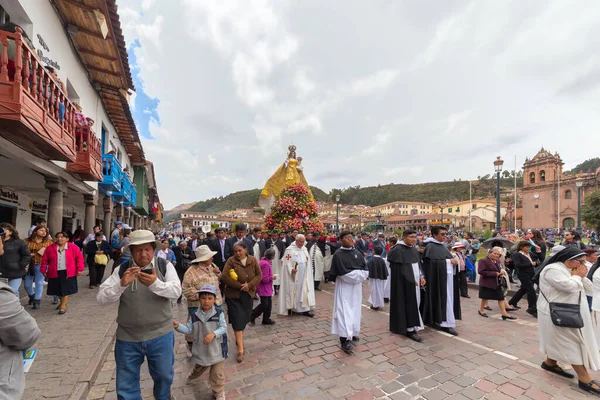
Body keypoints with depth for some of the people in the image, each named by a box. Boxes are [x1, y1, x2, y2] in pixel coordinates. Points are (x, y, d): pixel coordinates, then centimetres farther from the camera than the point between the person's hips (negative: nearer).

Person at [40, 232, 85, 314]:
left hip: (68, 273, -3)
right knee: (58, 289, 14)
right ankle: (63, 302, 37)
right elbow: (44, 260, 8)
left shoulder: (73, 248, -3)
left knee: (66, 289, -2)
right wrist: (43, 270, 5)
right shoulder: (50, 248, 3)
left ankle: (63, 306, 7)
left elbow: (79, 258, -2)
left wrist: (79, 269, -7)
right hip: (55, 273, 3)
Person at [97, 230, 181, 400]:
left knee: (164, 375, 21)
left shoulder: (165, 266, -7)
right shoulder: (122, 270, -3)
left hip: (160, 335, 0)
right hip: (127, 337, 1)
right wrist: (122, 284, -26)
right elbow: (101, 298, -7)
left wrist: (155, 283, -34)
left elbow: (176, 291, -18)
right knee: (126, 386, 16)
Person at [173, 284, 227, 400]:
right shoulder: (195, 315, -9)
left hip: (216, 349, -3)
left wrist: (213, 334, -31)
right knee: (198, 368, 31)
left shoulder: (219, 313, -17)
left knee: (217, 374, 7)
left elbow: (223, 328, -16)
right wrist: (178, 326, -20)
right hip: (201, 349, 3)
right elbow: (189, 330, -5)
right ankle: (192, 376, 66)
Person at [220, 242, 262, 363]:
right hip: (233, 295, -3)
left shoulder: (253, 260, -4)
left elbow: (259, 275, -3)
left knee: (244, 318, 13)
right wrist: (240, 286, -20)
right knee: (238, 320, -4)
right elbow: (224, 277, -18)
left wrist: (249, 285, -18)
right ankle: (240, 350, 3)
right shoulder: (231, 261, -12)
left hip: (248, 294, 3)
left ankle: (239, 339, 39)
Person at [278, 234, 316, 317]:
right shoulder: (290, 250, -10)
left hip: (303, 275, 5)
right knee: (293, 291, 4)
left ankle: (305, 309, 8)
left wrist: (308, 271, 10)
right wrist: (291, 269, -27)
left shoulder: (304, 249, 9)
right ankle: (291, 307, 19)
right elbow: (287, 262, -14)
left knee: (304, 290, 3)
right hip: (294, 275, -5)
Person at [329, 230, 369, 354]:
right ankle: (345, 339, -4)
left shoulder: (357, 253, 5)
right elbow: (344, 274, -19)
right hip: (344, 287, -6)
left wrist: (353, 274, -13)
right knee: (345, 311, -7)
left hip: (356, 287, 6)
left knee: (355, 310, 14)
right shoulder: (338, 255, -12)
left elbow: (365, 271, 1)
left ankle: (352, 333, 29)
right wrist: (358, 274, -11)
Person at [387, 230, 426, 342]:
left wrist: (421, 277, 0)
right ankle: (410, 329, 6)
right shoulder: (398, 250, -15)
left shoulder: (414, 249, 10)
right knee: (408, 304, -4)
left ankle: (412, 326, 25)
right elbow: (399, 270, -15)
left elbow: (419, 264, 15)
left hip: (416, 282, 8)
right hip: (404, 283, -8)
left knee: (415, 303, 12)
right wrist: (411, 280, -14)